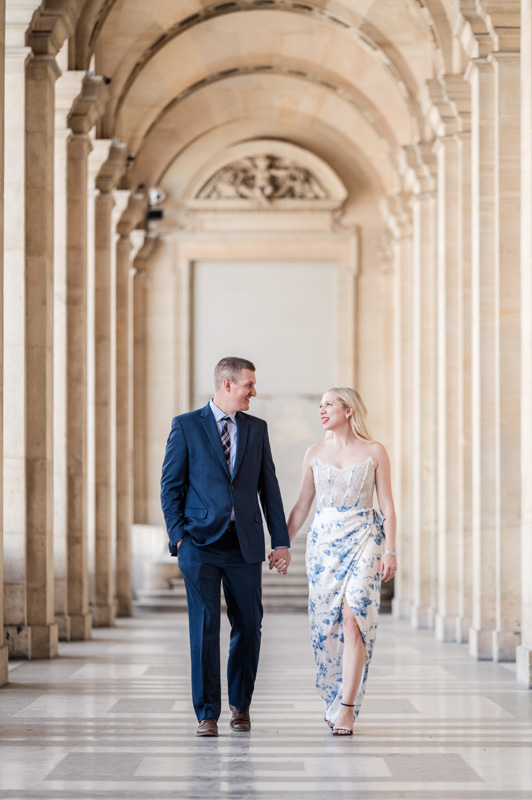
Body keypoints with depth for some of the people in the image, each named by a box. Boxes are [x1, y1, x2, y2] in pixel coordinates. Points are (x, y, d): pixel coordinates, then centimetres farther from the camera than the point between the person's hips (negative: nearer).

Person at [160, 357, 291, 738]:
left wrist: (282, 541, 5)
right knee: (204, 627, -6)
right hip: (202, 542, -3)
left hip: (245, 544, 3)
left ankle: (241, 704, 24)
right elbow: (171, 485, 2)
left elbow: (268, 488, 10)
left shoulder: (256, 428, 11)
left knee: (248, 625, 4)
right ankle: (207, 714, 1)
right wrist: (178, 535, -8)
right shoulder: (186, 426, 2)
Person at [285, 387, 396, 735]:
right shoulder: (315, 453, 10)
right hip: (323, 540, 3)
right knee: (325, 623, 3)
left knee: (353, 619, -14)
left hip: (363, 539, -3)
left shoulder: (374, 452, 1)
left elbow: (387, 505, 0)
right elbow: (302, 505, 13)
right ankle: (334, 700, 18)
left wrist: (390, 550, -7)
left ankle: (347, 707, -15)